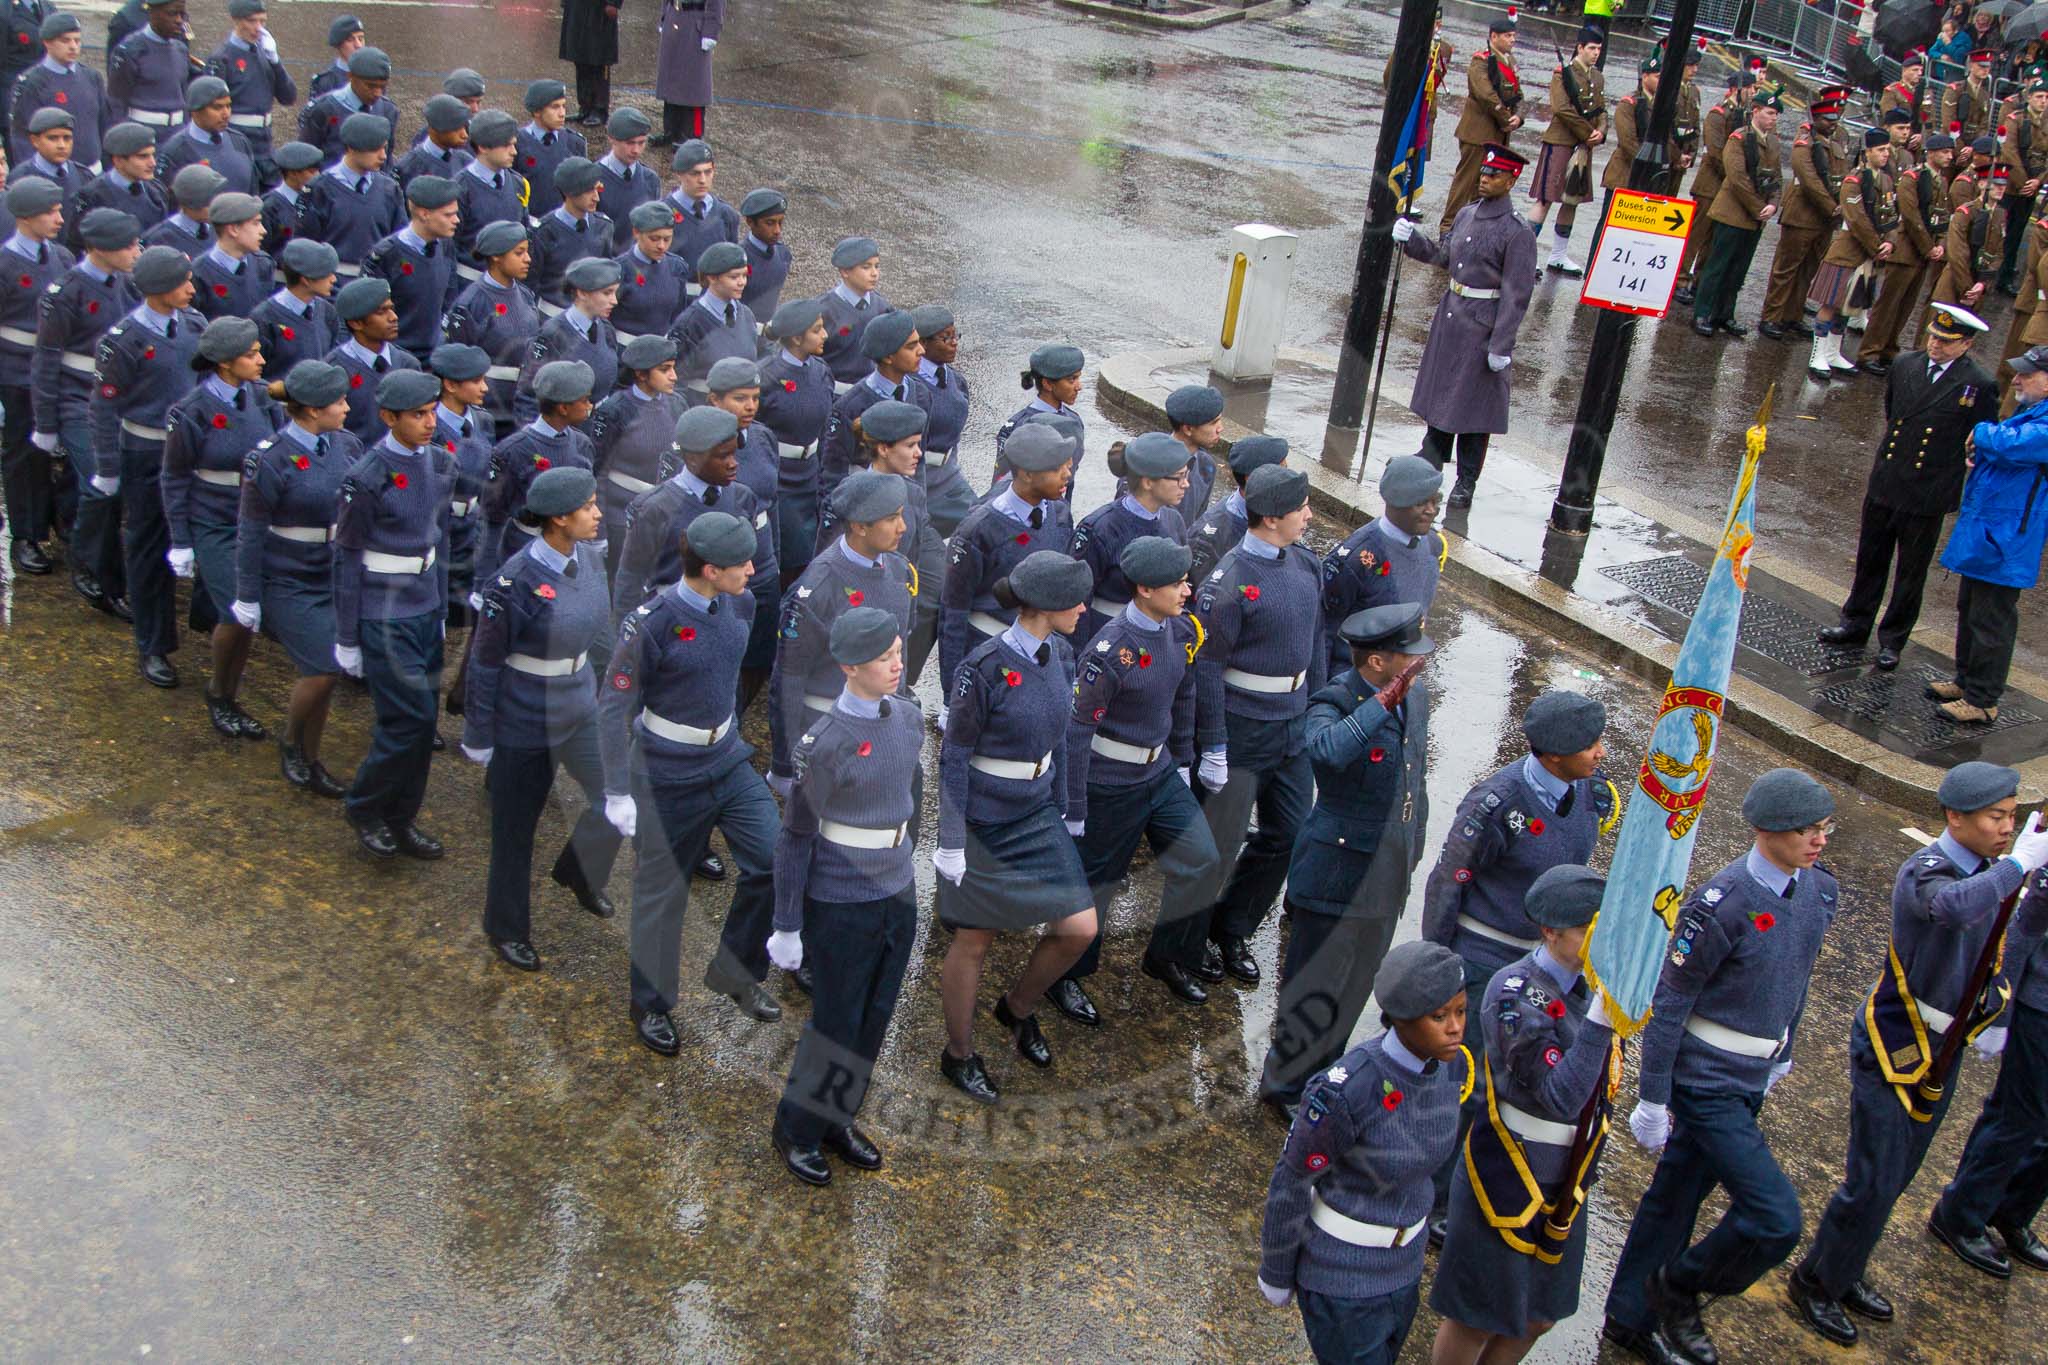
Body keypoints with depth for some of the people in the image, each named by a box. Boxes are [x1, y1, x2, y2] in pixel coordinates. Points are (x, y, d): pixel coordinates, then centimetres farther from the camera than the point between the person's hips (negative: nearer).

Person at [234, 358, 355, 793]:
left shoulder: (347, 446, 0)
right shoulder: (271, 459, -17)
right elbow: (250, 533, -12)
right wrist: (247, 598, -8)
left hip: (337, 579, 6)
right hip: (289, 585, -6)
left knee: (323, 672, 10)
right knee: (322, 670, -10)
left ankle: (309, 760, 28)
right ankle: (290, 742, 18)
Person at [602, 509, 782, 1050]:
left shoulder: (740, 605, -3)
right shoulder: (651, 623, -21)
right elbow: (614, 707, -14)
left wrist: (770, 751, 19)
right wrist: (617, 792, -14)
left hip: (729, 761, 6)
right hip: (669, 776, -5)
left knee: (772, 860, -4)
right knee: (662, 892, 8)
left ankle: (737, 974, 20)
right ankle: (651, 1006, 29)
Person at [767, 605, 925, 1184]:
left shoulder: (909, 719, -1)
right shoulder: (822, 743, -22)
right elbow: (795, 837, -14)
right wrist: (786, 928, -10)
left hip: (897, 896, 6)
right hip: (841, 906, -6)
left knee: (874, 1021, 18)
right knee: (836, 1027, 8)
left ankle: (838, 1121, 39)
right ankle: (796, 1131, 31)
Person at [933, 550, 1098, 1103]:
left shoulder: (1060, 655, -1)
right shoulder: (984, 668, -22)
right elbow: (954, 756, -16)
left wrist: (1058, 807, 16)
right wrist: (952, 842, -14)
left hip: (1037, 817, 7)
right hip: (982, 822, -6)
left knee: (1080, 927, 0)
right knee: (975, 940, 8)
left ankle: (1018, 1008, 28)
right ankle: (959, 1055, 29)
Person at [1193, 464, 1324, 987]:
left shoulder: (1305, 564, 3)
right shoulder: (1231, 580, -20)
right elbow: (1206, 667, -18)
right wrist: (1213, 748, -16)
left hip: (1294, 727, 8)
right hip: (1243, 728, -7)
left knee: (1289, 834, 13)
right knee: (1220, 842, 4)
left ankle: (1233, 931, 31)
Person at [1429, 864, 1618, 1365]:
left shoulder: (1594, 982, -2)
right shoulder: (1514, 992, -25)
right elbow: (1559, 1097, -33)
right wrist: (1601, 1017, -39)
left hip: (1563, 1189, 7)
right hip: (1507, 1185, -7)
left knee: (1538, 1318, 21)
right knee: (1478, 1319, 10)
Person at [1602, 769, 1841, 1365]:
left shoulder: (1820, 891, 0)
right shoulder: (1720, 905, -24)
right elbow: (1667, 1001, -18)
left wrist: (1783, 1051, 25)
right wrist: (1651, 1097, -15)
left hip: (1751, 1080, 7)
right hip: (1706, 1084, -7)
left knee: (1677, 1193, 20)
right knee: (1775, 1219, -10)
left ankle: (1630, 1317, 36)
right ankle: (1679, 1287, 15)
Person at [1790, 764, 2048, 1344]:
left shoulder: (1988, 873, 1)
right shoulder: (1923, 873, -25)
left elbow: (1999, 944, 14)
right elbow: (1954, 907, -48)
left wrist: (1994, 1017, 0)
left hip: (1941, 1052, 8)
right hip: (1893, 1050, -8)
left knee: (1897, 1175, 18)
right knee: (1873, 1183, -3)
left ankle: (1844, 1274, 36)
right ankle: (1817, 1284, 17)